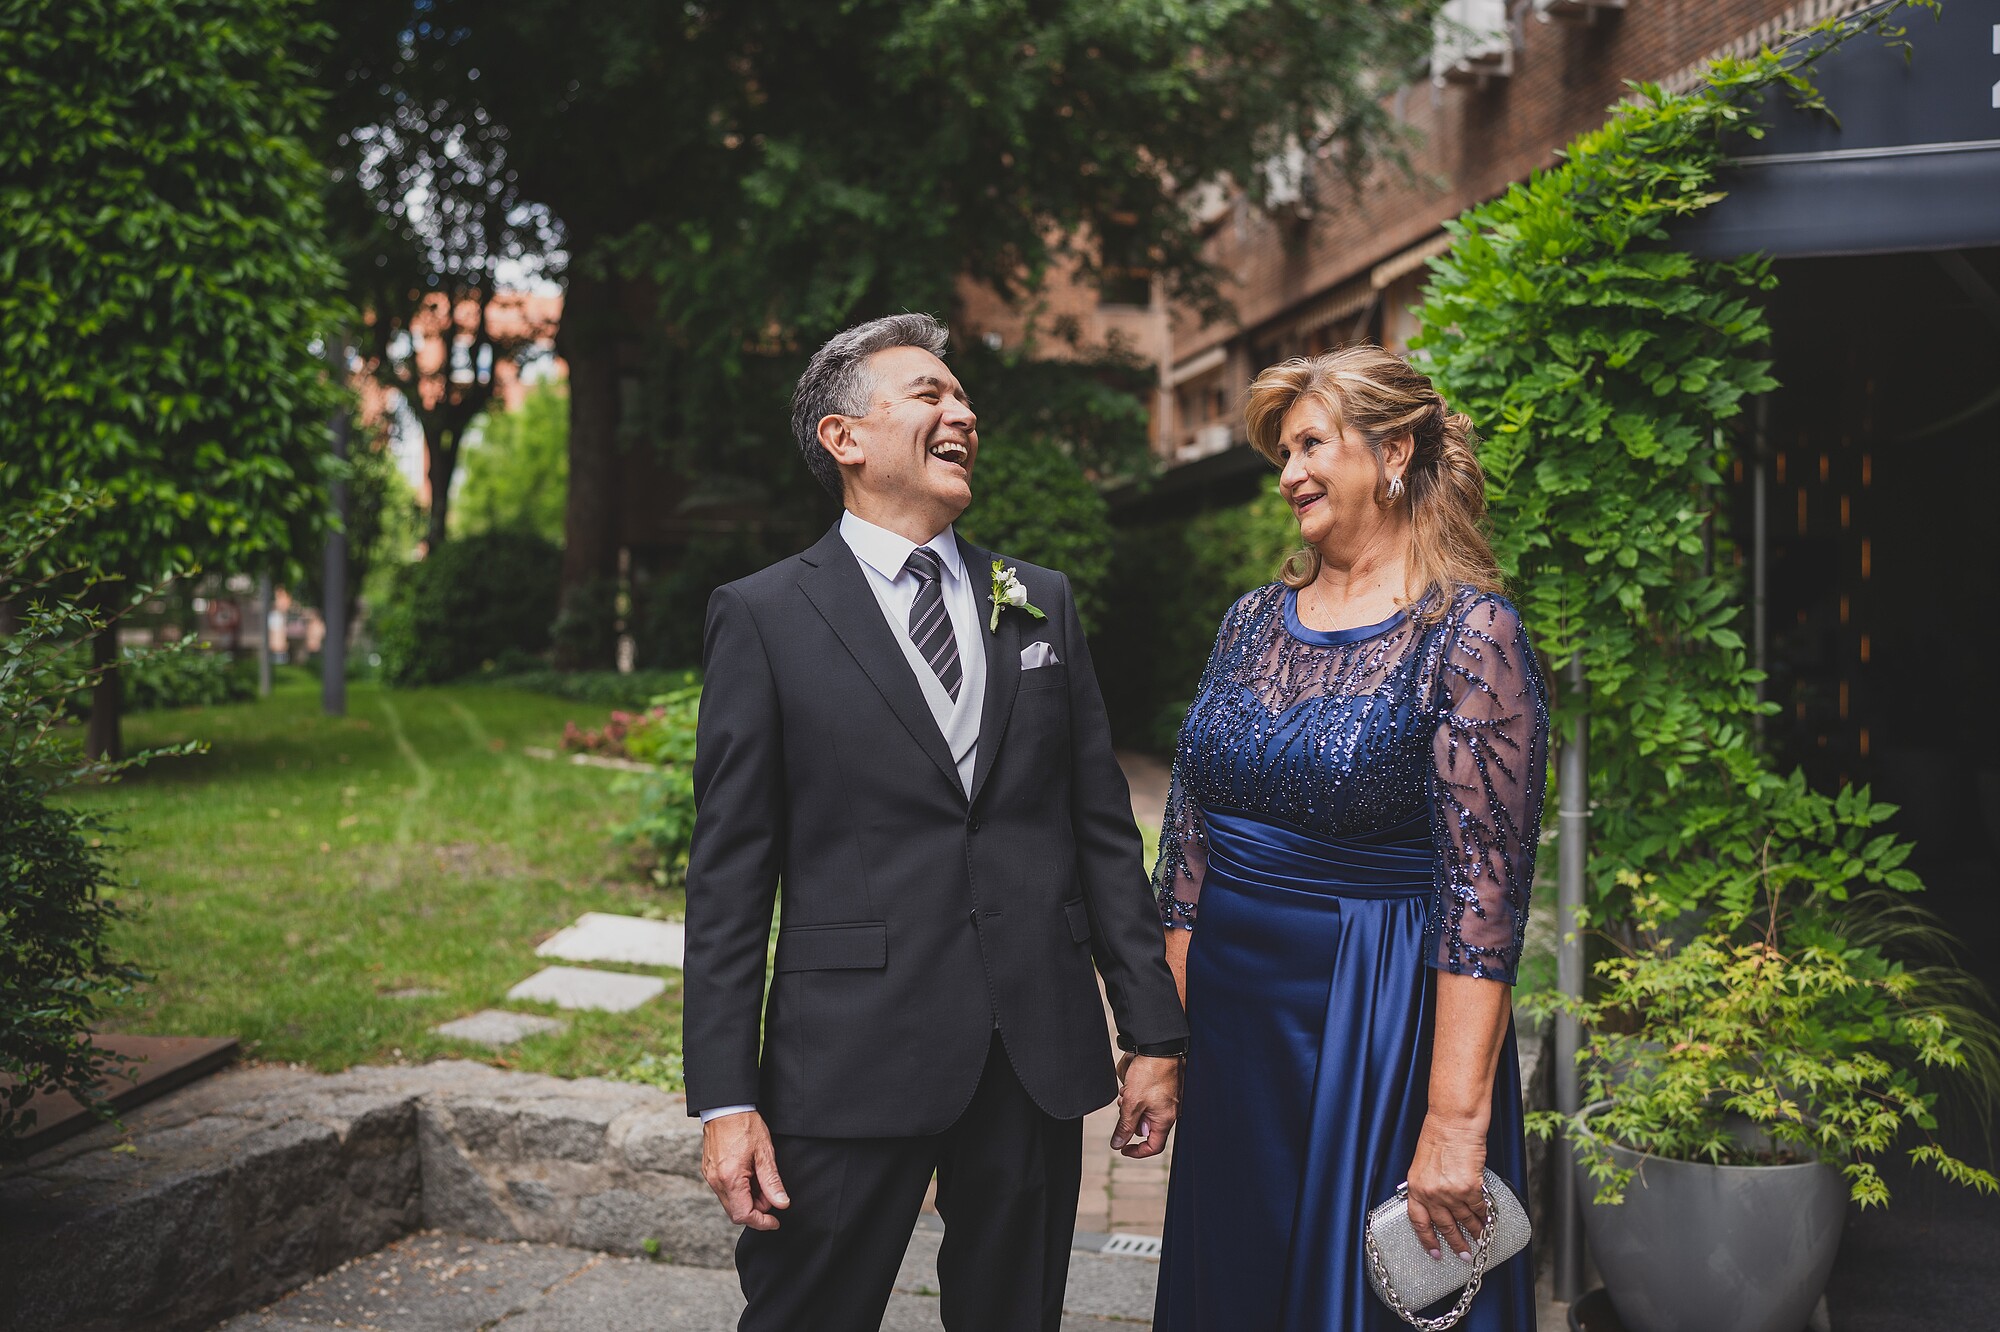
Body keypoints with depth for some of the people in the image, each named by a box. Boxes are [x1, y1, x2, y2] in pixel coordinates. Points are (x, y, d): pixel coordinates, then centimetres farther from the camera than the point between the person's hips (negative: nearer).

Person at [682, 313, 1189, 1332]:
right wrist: (724, 1099, -7)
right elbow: (729, 873, -4)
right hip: (852, 1058, -3)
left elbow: (1103, 828, 10)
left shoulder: (1042, 603, 10)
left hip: (1038, 1056, 4)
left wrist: (1153, 1034, 7)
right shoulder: (762, 617, -1)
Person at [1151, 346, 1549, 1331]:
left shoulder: (1470, 634, -11)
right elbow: (1189, 837, 9)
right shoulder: (1250, 624, 7)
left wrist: (1456, 1120, -21)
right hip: (1229, 1017, 6)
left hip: (1381, 1028, -6)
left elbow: (1483, 890, -17)